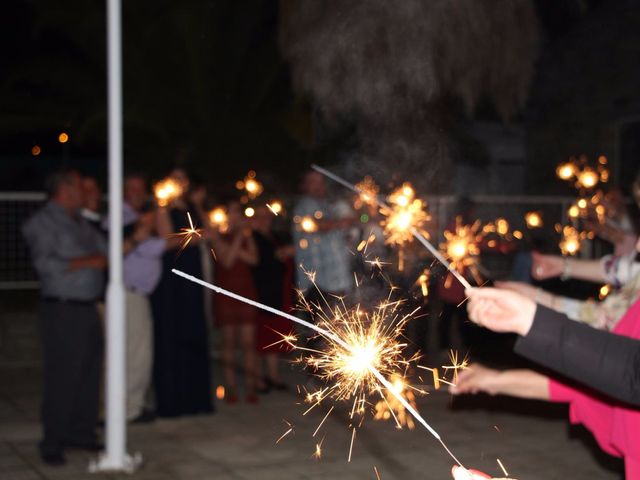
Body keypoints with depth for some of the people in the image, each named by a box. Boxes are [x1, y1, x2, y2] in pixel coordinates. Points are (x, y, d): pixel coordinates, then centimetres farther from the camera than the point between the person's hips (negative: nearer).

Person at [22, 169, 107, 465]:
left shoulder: (81, 223, 18)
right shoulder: (42, 222, -5)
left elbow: (105, 252, 23)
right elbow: (45, 263, -16)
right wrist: (87, 262, -11)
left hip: (88, 307, 7)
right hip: (63, 310, -7)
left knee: (89, 374, 8)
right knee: (62, 378, -5)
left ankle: (81, 432, 19)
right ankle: (53, 444, 3)